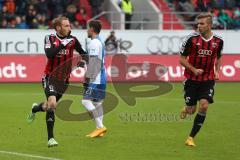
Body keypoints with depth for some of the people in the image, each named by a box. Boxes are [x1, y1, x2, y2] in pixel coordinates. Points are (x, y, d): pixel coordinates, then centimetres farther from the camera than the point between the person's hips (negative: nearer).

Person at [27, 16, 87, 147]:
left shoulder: (72, 40, -3)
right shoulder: (50, 39, -11)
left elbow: (82, 53, 11)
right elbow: (49, 54, -29)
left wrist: (84, 59, -10)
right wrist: (63, 44, -30)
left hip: (63, 80, 4)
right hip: (50, 77, -4)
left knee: (51, 105, 12)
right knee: (52, 104, -22)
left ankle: (35, 108, 49)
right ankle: (50, 138, -15)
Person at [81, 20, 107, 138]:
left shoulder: (94, 43, -12)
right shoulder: (100, 42, 19)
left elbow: (93, 62, -19)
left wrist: (87, 77, -18)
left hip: (95, 79, -10)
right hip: (101, 78, 10)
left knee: (86, 101, -13)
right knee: (97, 103, 10)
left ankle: (100, 126, -16)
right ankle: (99, 129, 8)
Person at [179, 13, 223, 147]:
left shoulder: (218, 41, -3)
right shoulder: (192, 39, -11)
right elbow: (182, 59, -4)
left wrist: (217, 71, 0)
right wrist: (194, 69, -18)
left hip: (208, 80, 1)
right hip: (192, 79, -1)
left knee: (204, 106, -17)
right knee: (191, 110, -1)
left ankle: (191, 137, -6)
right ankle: (186, 109, 41)